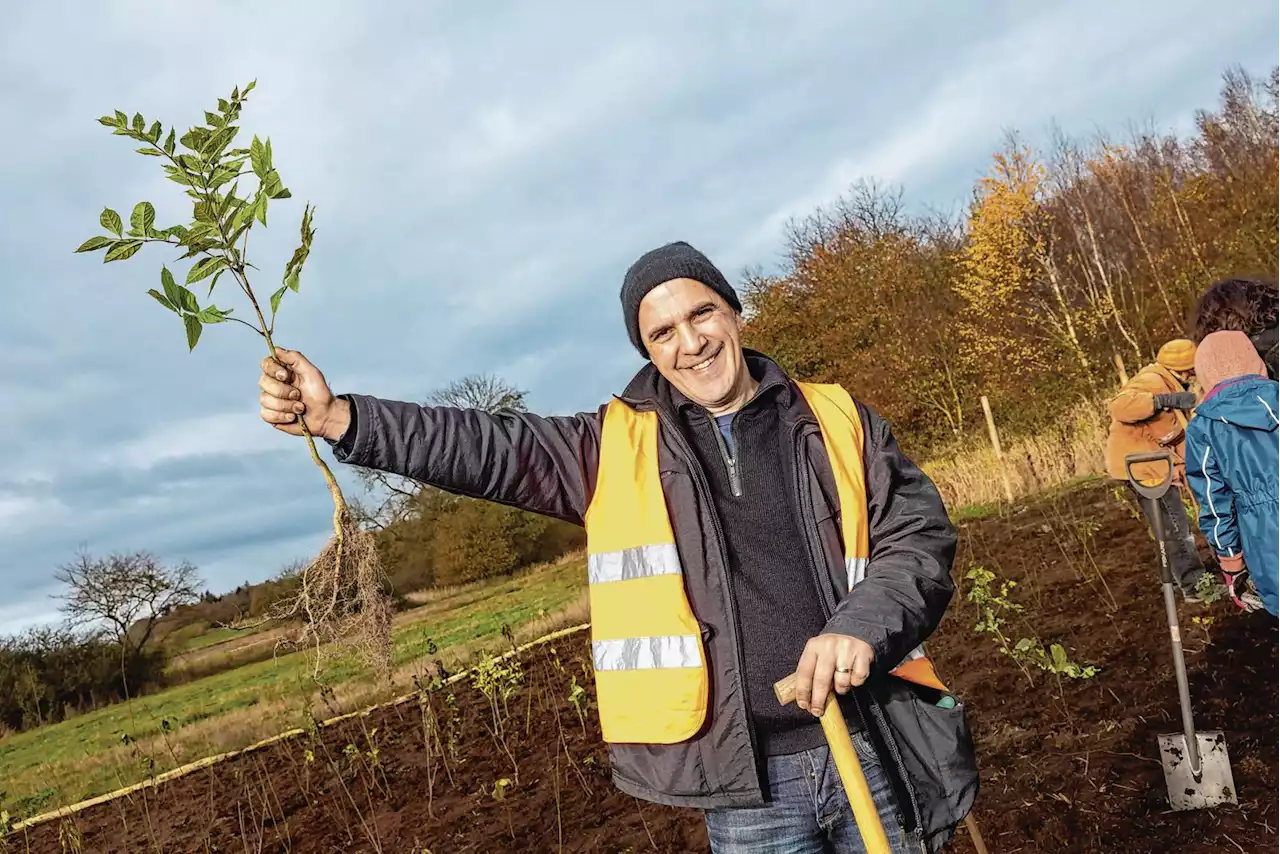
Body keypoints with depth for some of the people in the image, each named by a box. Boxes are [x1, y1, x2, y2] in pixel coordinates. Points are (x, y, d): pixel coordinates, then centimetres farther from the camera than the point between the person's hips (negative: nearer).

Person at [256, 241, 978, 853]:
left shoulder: (837, 421, 4)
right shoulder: (620, 447, 4)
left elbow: (921, 537, 1)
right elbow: (482, 448, -1)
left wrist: (862, 627, -18)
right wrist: (336, 417, -11)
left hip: (874, 753, 1)